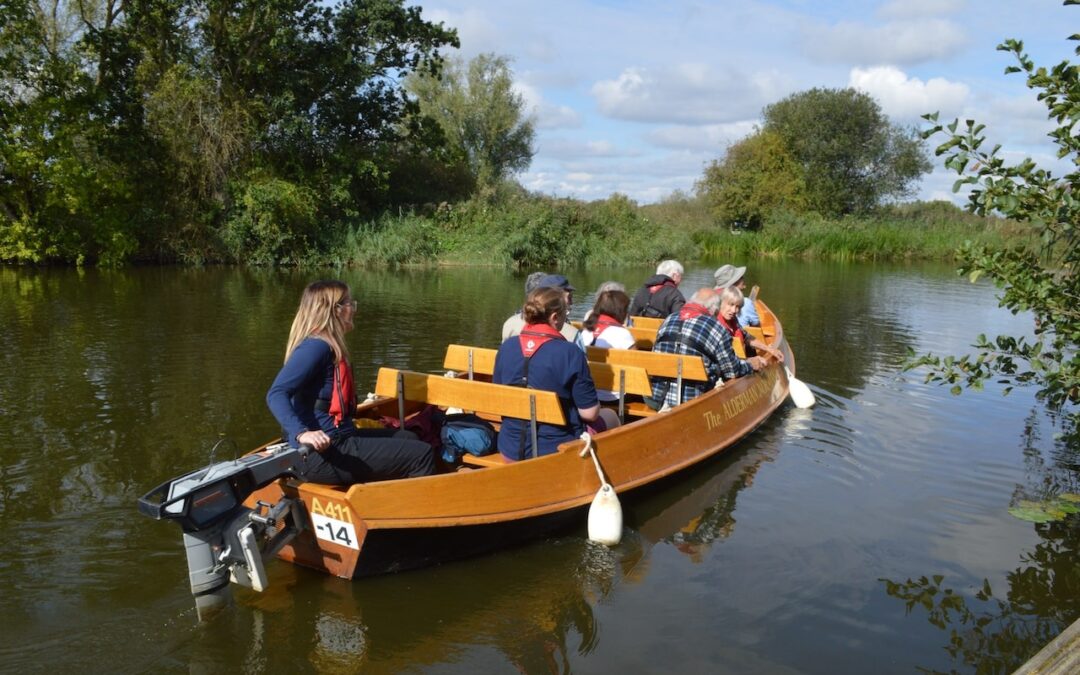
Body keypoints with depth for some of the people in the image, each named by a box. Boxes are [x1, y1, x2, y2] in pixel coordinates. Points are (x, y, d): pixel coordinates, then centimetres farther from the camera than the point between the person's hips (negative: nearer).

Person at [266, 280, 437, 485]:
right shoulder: (316, 346, -15)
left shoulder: (329, 347, 15)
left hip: (337, 441, 11)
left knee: (408, 438, 24)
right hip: (323, 453, -11)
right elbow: (276, 394, -26)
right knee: (421, 455, -13)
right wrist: (302, 433, -37)